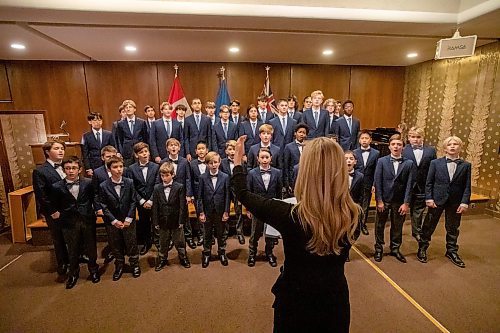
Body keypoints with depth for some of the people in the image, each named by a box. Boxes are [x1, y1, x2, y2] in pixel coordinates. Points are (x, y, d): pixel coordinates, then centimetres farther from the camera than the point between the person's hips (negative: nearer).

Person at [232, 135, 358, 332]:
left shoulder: (290, 215, -29)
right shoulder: (350, 214, -19)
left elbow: (244, 195, -13)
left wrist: (238, 161, 3)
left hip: (296, 301, -3)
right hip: (336, 300, 3)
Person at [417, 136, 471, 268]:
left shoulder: (466, 165, 2)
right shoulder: (435, 163, -2)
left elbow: (467, 186, 1)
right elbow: (428, 183, -2)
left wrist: (465, 202, -8)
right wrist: (429, 198, -9)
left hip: (455, 202, 2)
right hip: (437, 200, -1)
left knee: (453, 228, 14)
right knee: (429, 226, 8)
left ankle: (451, 251, 32)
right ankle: (422, 248, 23)